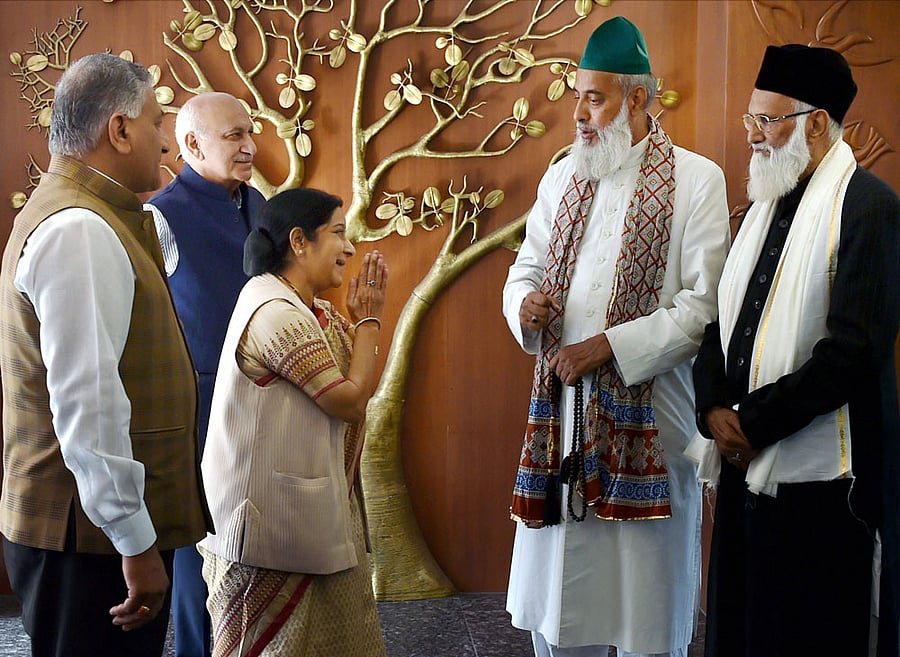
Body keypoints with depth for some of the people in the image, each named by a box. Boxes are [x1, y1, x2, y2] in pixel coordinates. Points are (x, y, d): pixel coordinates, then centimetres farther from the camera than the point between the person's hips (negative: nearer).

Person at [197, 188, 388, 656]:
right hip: (275, 520, -10)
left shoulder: (305, 309, 11)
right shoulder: (276, 314, -21)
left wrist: (357, 320, 1)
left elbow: (356, 386, 10)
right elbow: (351, 402, -19)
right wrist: (368, 321, -8)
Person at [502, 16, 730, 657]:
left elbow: (705, 306, -12)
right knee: (554, 593, 12)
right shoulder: (562, 177, 12)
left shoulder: (696, 180, -5)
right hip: (562, 411, 5)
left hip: (647, 418, -5)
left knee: (644, 604, 5)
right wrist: (525, 304, -6)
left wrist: (609, 347, -17)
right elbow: (526, 269, 18)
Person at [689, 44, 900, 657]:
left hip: (816, 471, -7)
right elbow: (722, 318, 14)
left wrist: (755, 422, -15)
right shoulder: (765, 204, 15)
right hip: (747, 461, 7)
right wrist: (715, 409, -3)